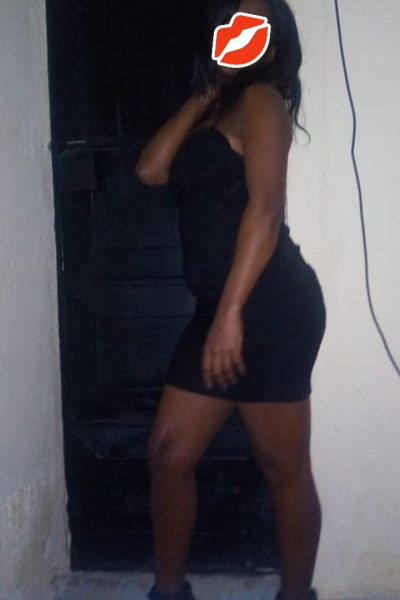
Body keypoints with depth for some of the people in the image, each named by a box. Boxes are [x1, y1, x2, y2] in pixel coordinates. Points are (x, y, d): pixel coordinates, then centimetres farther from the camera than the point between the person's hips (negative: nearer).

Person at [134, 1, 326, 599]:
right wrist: (204, 94, 12)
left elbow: (265, 208, -15)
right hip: (219, 307, 9)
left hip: (268, 305, -9)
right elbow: (151, 169, 7)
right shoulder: (213, 113, 23)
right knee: (168, 453, 8)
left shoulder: (260, 100, -3)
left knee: (284, 466, 2)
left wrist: (231, 314, -23)